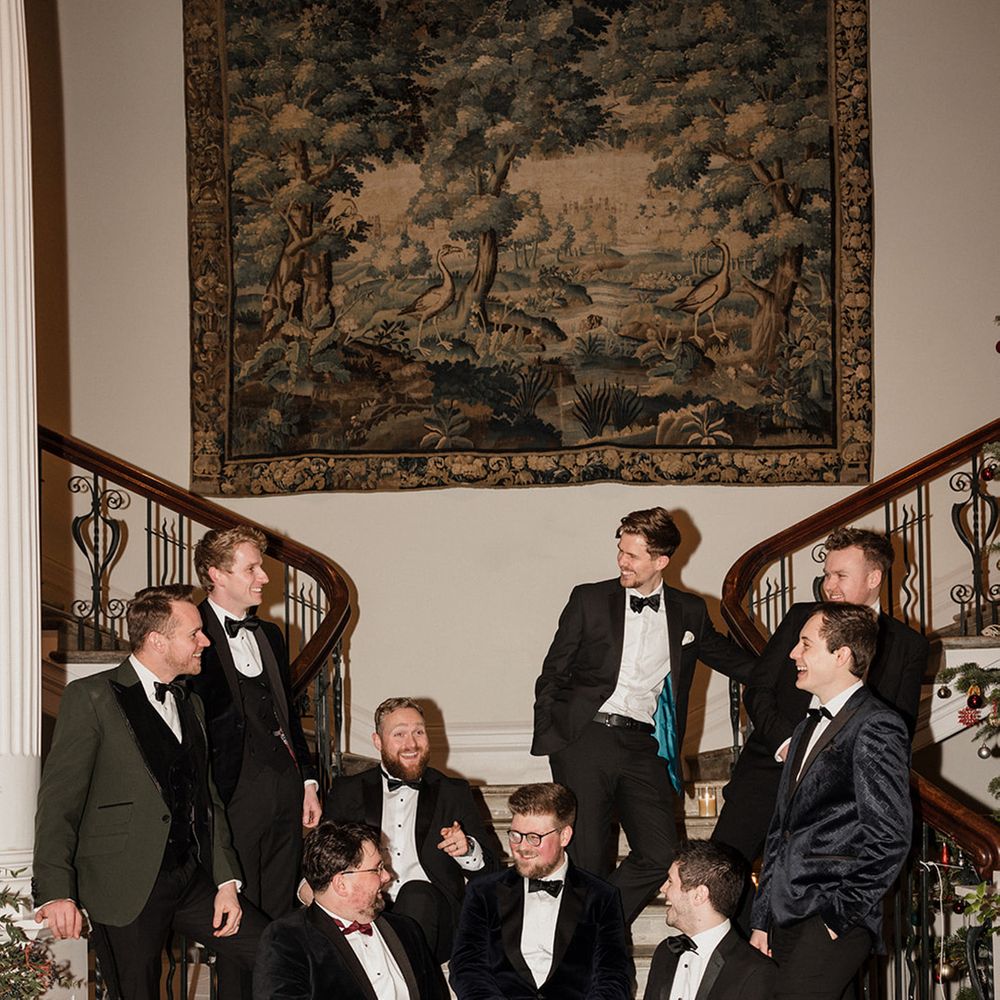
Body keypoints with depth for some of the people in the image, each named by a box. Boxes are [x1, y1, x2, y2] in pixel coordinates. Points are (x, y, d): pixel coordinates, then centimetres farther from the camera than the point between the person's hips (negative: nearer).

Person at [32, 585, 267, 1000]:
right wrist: (56, 892, -19)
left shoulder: (190, 704, 18)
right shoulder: (92, 697, -5)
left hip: (194, 878, 6)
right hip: (125, 886, -6)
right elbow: (59, 799, -9)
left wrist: (226, 881, 6)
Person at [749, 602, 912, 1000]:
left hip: (832, 925, -8)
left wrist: (841, 915, -12)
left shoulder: (876, 728, -6)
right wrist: (761, 921, 18)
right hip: (785, 920, 8)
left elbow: (890, 838, -13)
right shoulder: (807, 729, 22)